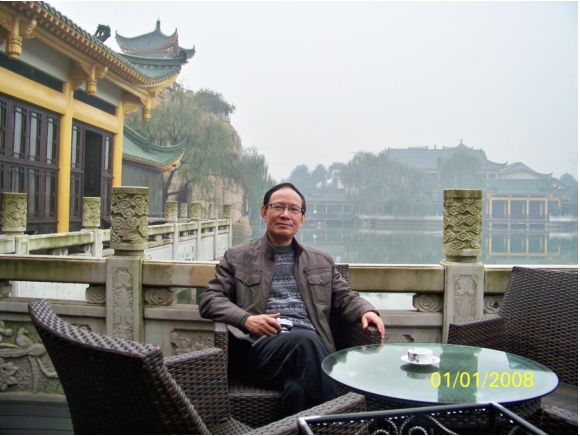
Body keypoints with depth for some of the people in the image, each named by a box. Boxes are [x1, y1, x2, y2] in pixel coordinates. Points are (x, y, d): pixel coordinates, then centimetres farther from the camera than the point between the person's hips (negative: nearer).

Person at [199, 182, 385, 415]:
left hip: (309, 344, 1)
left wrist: (366, 311, 0)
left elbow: (345, 296, 24)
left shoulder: (322, 261, 26)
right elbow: (210, 298, 10)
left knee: (299, 388, -36)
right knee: (305, 339, -35)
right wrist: (245, 319, -9)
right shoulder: (237, 257, 17)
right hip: (260, 345, -1)